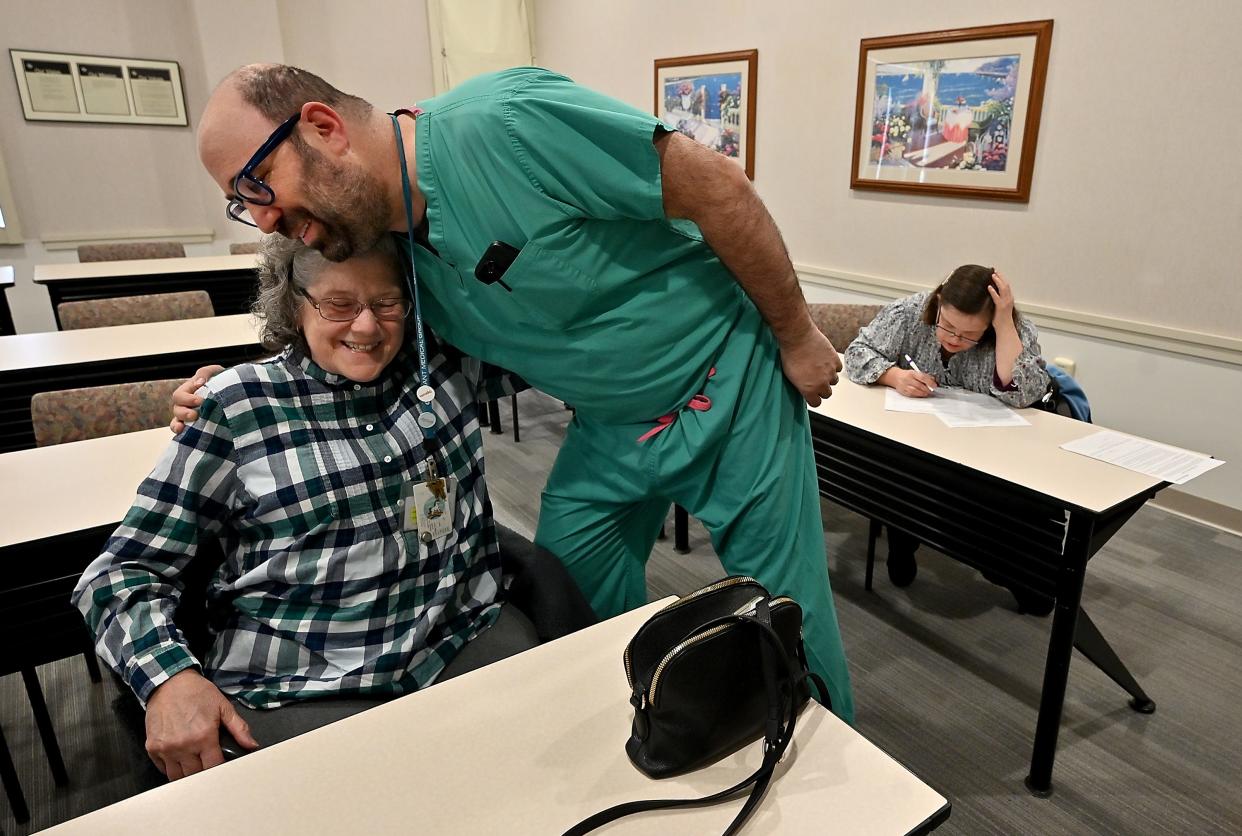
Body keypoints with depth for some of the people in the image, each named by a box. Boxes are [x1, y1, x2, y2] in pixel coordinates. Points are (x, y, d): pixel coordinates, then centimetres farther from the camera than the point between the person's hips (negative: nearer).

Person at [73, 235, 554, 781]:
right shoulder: (236, 407, -1)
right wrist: (168, 675, -17)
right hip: (299, 692, -2)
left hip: (465, 644, 3)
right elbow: (125, 569, 3)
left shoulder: (444, 363, 7)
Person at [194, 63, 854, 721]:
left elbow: (717, 185, -23)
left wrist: (798, 337, -13)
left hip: (723, 386, -6)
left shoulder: (502, 123, -28)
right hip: (609, 424, 7)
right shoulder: (391, 250, -3)